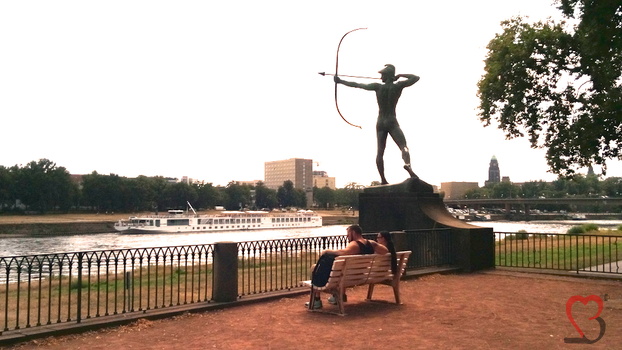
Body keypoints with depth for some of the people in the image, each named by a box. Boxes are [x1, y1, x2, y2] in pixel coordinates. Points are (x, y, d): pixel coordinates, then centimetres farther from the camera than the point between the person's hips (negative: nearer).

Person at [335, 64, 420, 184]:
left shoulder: (377, 87, -1)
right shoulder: (398, 86, -3)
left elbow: (356, 85, 6)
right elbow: (416, 78, 6)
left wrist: (340, 81, 15)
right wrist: (401, 75, 11)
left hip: (380, 123, 3)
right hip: (392, 122, -3)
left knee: (380, 151, 7)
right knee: (403, 146, -13)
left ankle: (383, 179, 6)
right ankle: (407, 164, -44)